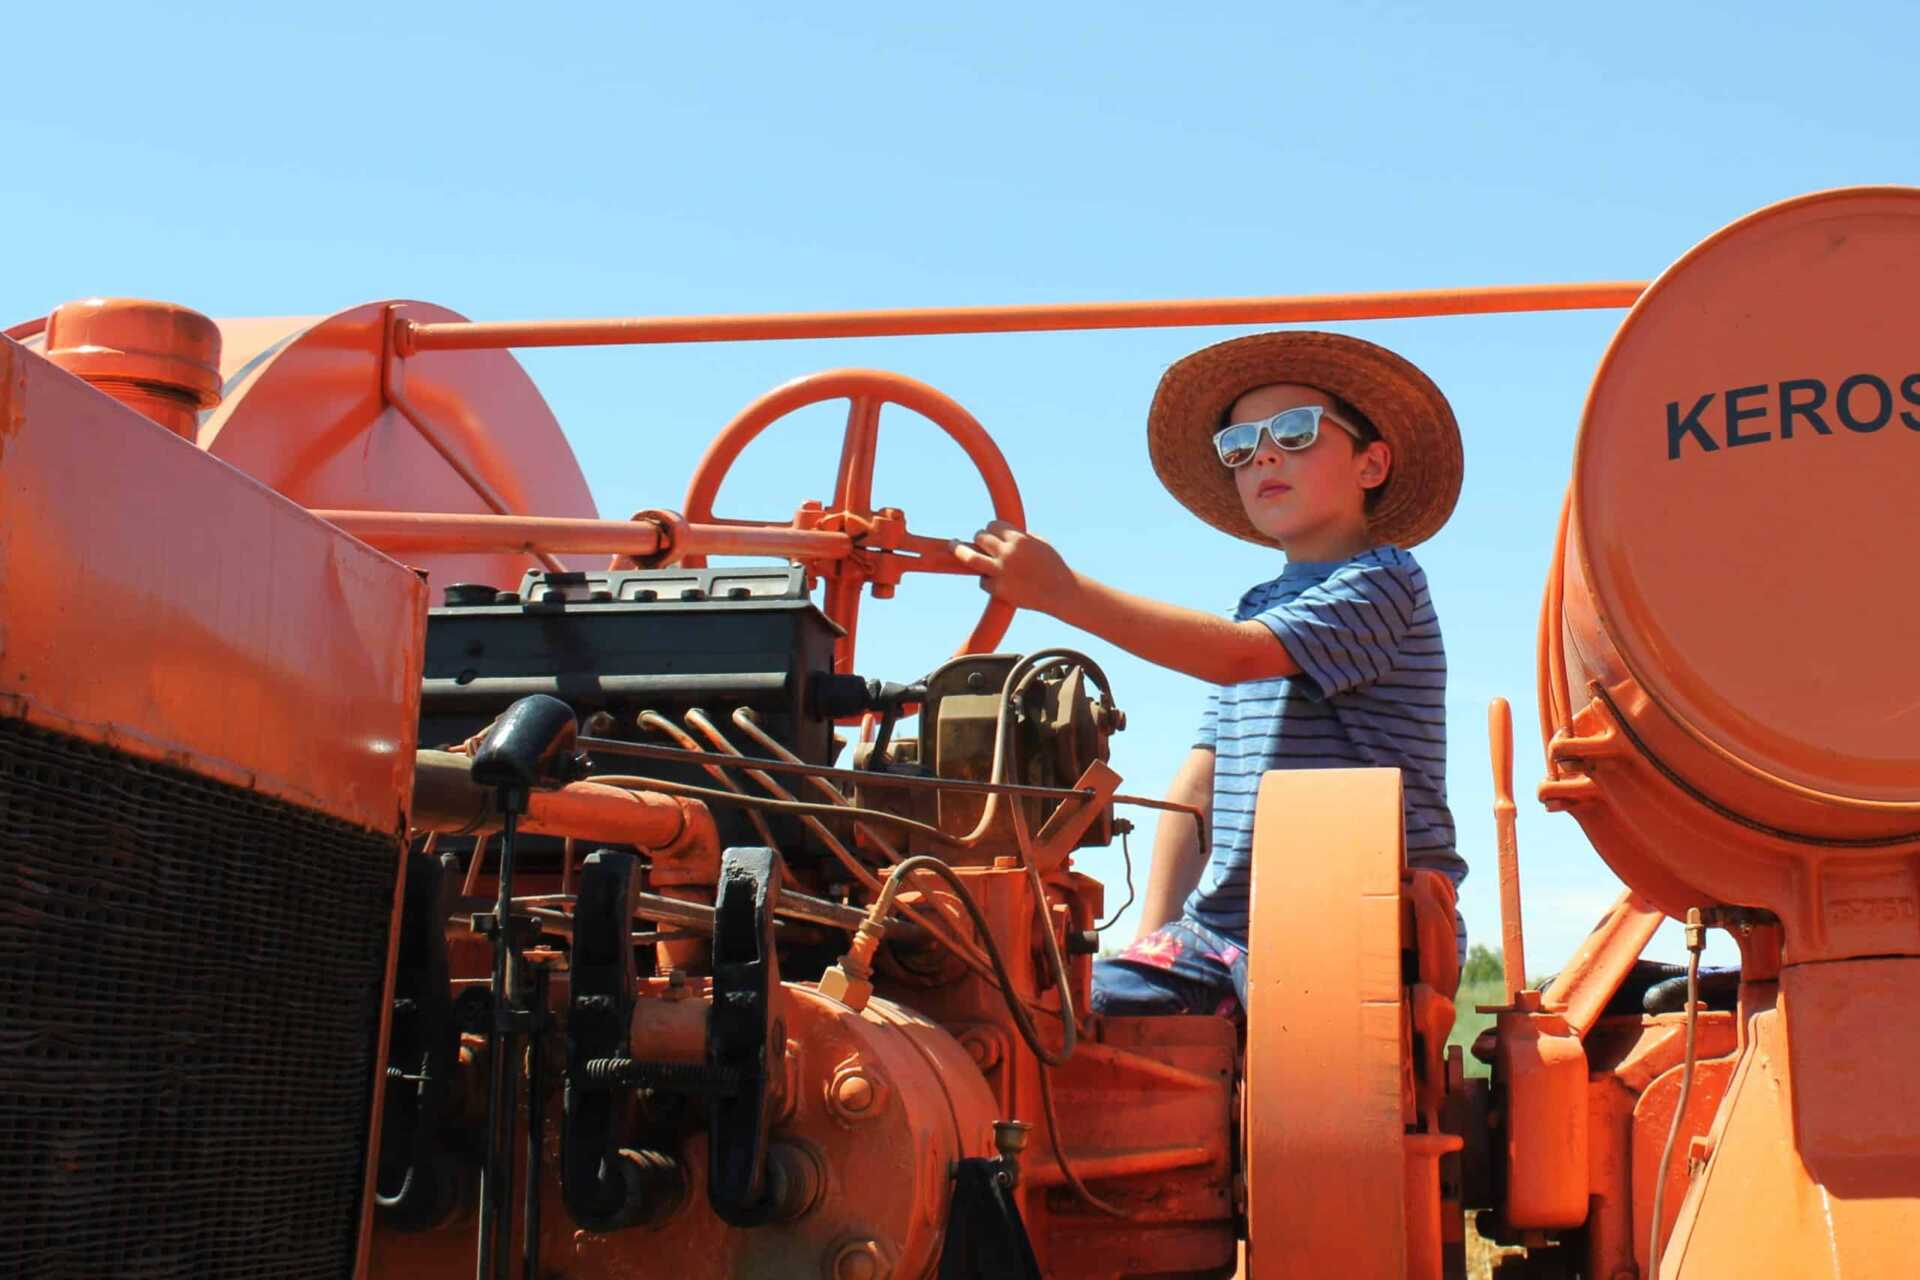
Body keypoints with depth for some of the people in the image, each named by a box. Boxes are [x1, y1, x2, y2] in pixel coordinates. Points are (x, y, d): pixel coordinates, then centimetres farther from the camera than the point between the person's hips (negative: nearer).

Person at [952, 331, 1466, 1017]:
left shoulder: (1383, 581, -3)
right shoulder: (1256, 607, 22)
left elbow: (1237, 656, -21)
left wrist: (1063, 591, -24)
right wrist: (1154, 936, 8)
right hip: (1225, 928, 7)